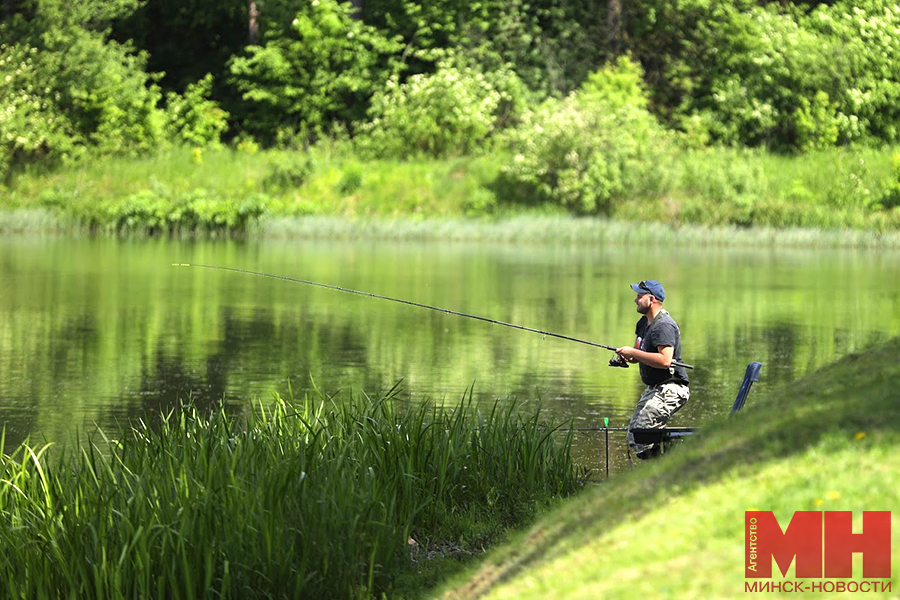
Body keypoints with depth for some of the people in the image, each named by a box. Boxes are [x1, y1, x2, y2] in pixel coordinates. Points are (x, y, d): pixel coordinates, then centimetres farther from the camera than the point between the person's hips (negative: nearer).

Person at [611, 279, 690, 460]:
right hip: (653, 389, 11)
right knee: (633, 438, 10)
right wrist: (623, 358, 1)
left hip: (670, 389, -11)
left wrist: (633, 353, -23)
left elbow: (665, 360, -31)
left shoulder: (664, 325, -19)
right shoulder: (644, 322, 13)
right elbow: (638, 354, 24)